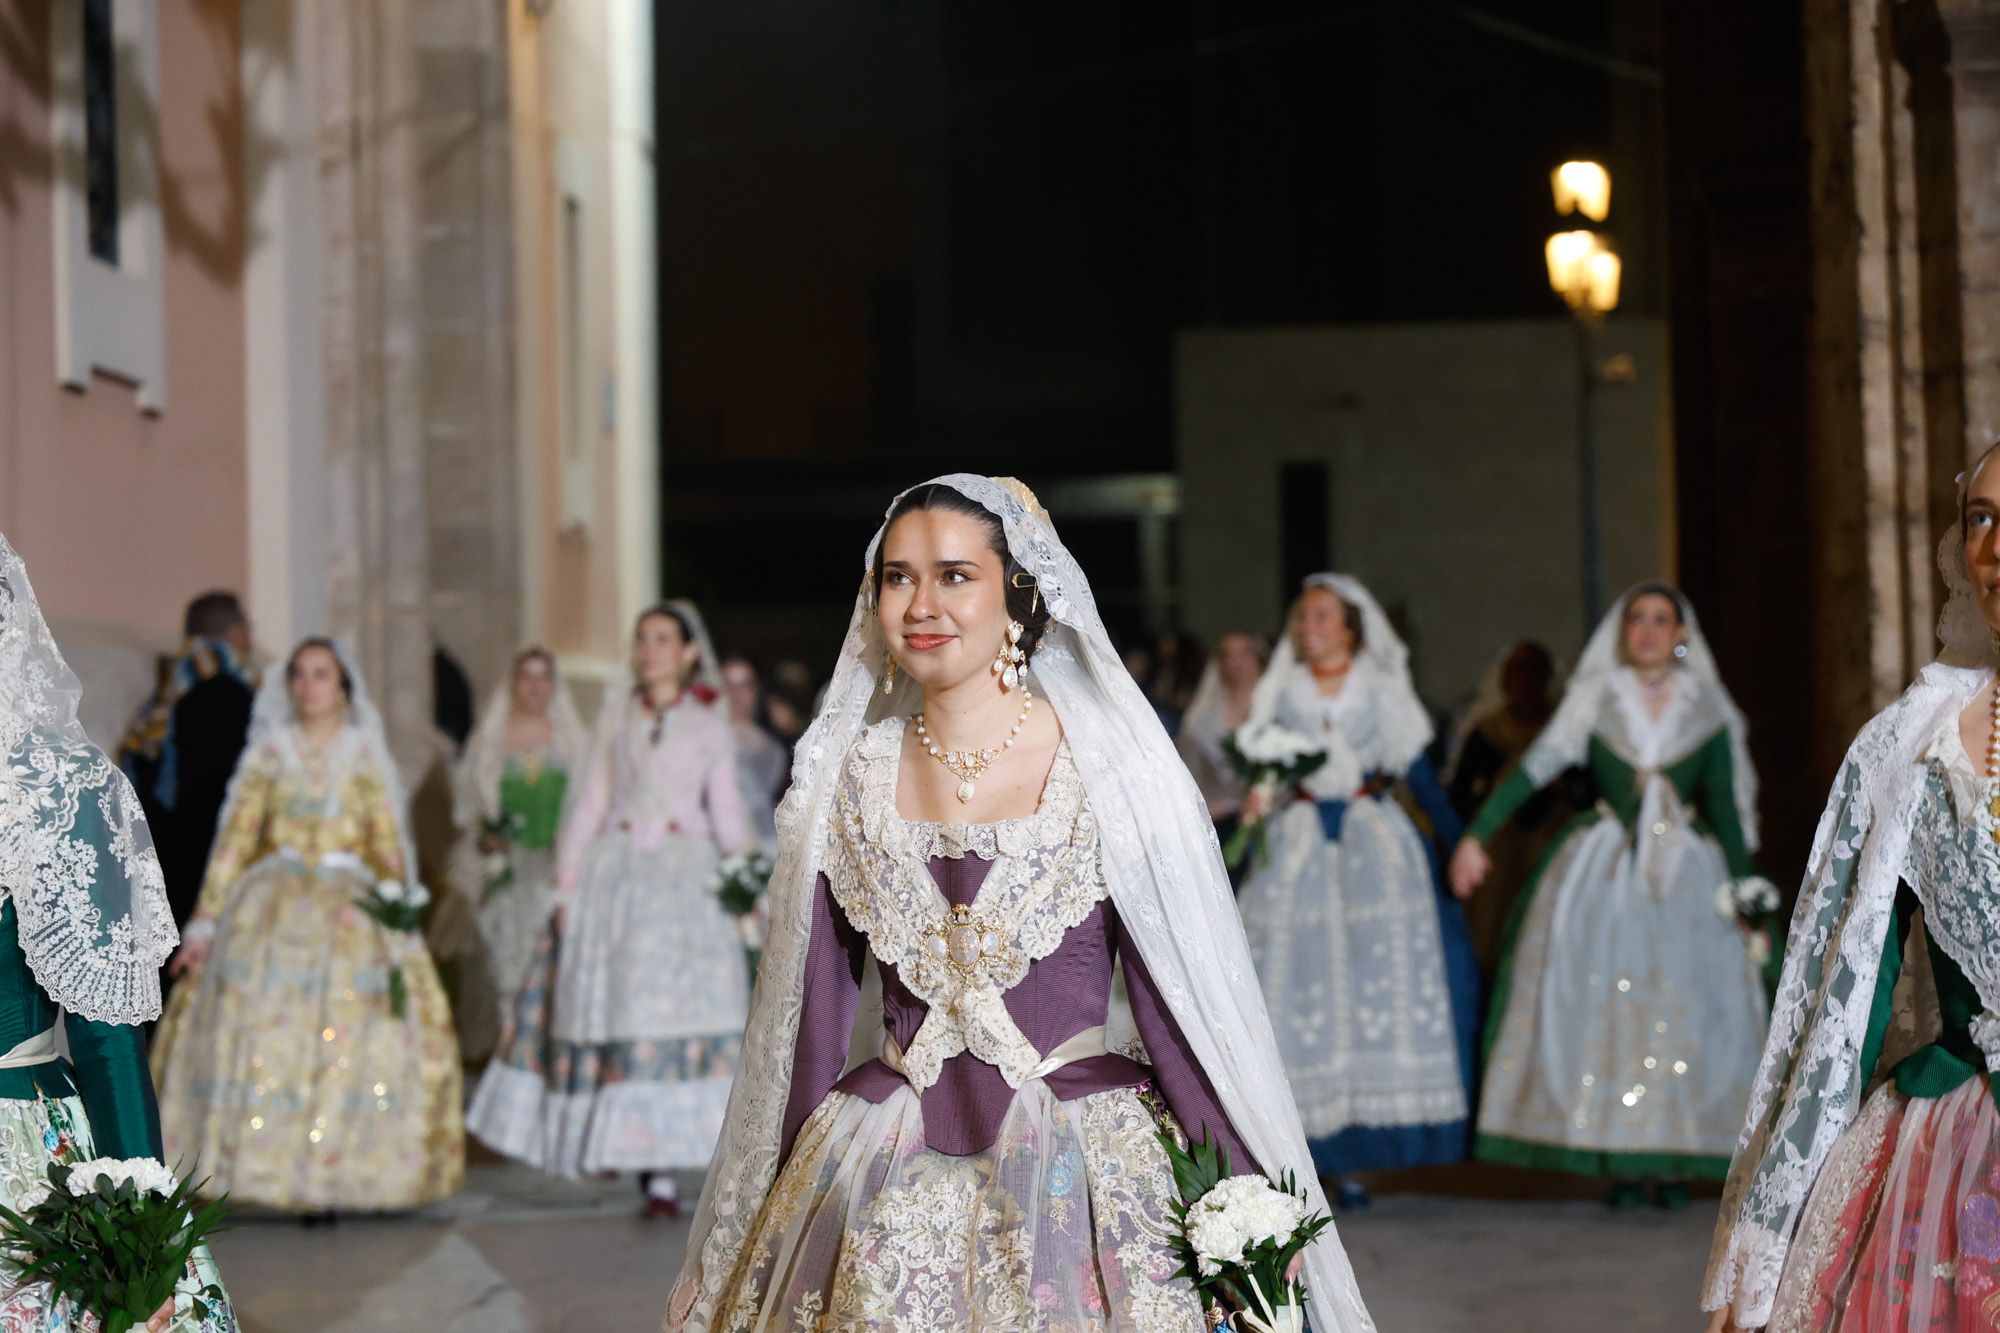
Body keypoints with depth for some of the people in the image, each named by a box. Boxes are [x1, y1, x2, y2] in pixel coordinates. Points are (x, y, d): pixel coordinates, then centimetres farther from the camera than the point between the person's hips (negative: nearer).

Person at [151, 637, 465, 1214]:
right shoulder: (269, 752, 10)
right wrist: (206, 923, 0)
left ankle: (339, 1178, -7)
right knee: (258, 1031, -11)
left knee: (351, 1034, -10)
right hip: (271, 913, 0)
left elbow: (388, 845, 7)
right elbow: (235, 838, 7)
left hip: (350, 912, 0)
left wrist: (398, 920, -5)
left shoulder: (365, 755, 10)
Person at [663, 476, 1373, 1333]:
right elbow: (815, 1005, 8)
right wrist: (786, 1199, 9)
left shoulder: (1110, 764, -7)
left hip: (1086, 1162, -3)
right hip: (887, 1181, 3)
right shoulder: (851, 774, 3)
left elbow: (1175, 997, -5)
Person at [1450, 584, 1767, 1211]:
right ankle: (1622, 1164, -3)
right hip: (1604, 874, 0)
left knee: (1685, 1010, -6)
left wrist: (1745, 890, 3)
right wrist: (1477, 836, -16)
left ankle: (1673, 1161, 0)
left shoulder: (1705, 707, 7)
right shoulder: (1595, 699, 4)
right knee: (1602, 1003, -7)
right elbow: (1536, 767, -5)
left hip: (1684, 872, 0)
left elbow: (1726, 804, 9)